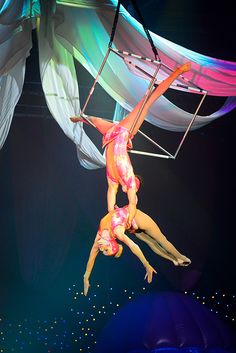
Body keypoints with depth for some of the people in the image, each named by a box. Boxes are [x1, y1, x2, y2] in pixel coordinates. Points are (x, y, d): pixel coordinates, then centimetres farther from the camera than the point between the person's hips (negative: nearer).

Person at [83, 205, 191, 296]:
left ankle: (180, 257, 25)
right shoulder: (99, 236, -21)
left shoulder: (116, 231, -39)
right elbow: (91, 258, -11)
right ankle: (174, 259, 24)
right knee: (149, 242, 12)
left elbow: (134, 247, -41)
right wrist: (86, 278, -8)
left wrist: (147, 266, -39)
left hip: (135, 216, -5)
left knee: (161, 239, 8)